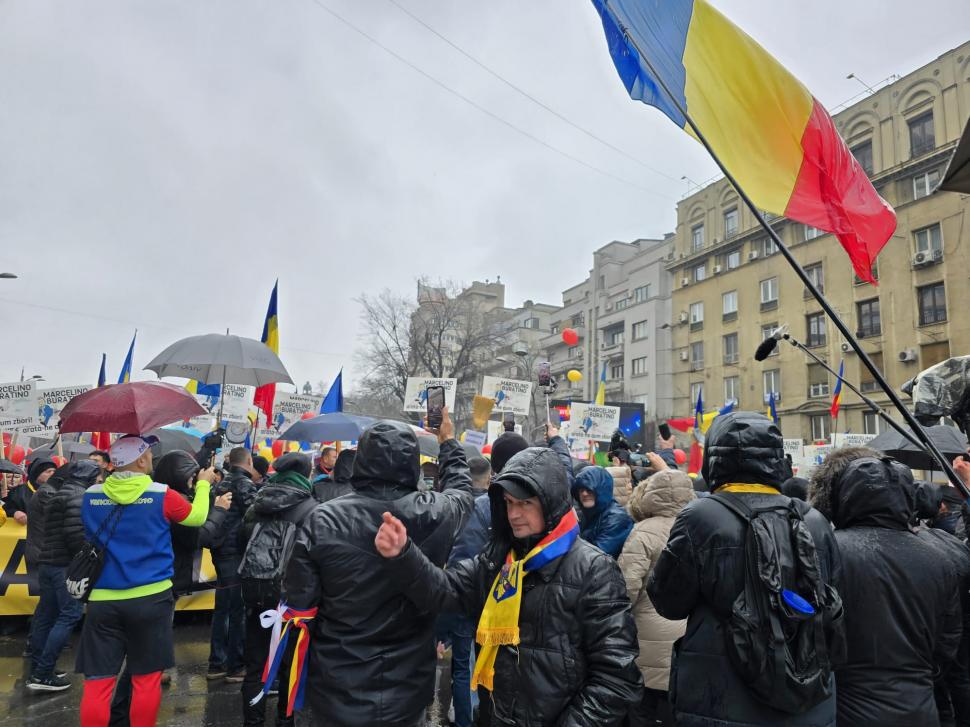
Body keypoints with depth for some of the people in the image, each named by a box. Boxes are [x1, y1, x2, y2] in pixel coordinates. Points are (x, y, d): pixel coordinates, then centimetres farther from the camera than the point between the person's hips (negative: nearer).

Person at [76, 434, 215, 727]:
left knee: (98, 681, 7)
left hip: (103, 599, 2)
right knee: (147, 679, 10)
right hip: (151, 598, -2)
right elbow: (197, 517, 8)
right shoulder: (162, 495, -8)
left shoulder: (90, 495, 2)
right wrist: (203, 483, 23)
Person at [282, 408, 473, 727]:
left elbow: (298, 603, -10)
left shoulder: (322, 520, -16)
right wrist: (449, 442, 26)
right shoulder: (435, 515, -14)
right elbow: (461, 488, 9)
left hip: (335, 693, 0)